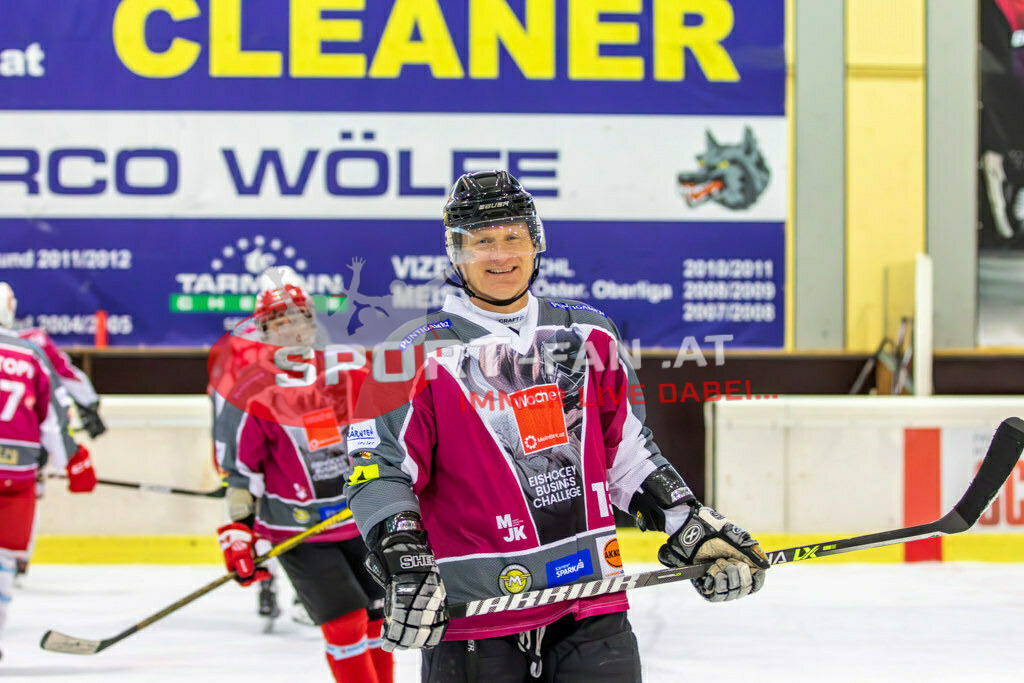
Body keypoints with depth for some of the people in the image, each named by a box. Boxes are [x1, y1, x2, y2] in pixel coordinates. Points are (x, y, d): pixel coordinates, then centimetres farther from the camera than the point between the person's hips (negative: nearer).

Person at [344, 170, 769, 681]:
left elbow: (628, 452, 20)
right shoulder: (420, 354, -3)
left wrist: (696, 528, 13)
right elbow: (378, 470, -8)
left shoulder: (589, 336, 12)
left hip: (591, 610, 3)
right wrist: (403, 561, -22)